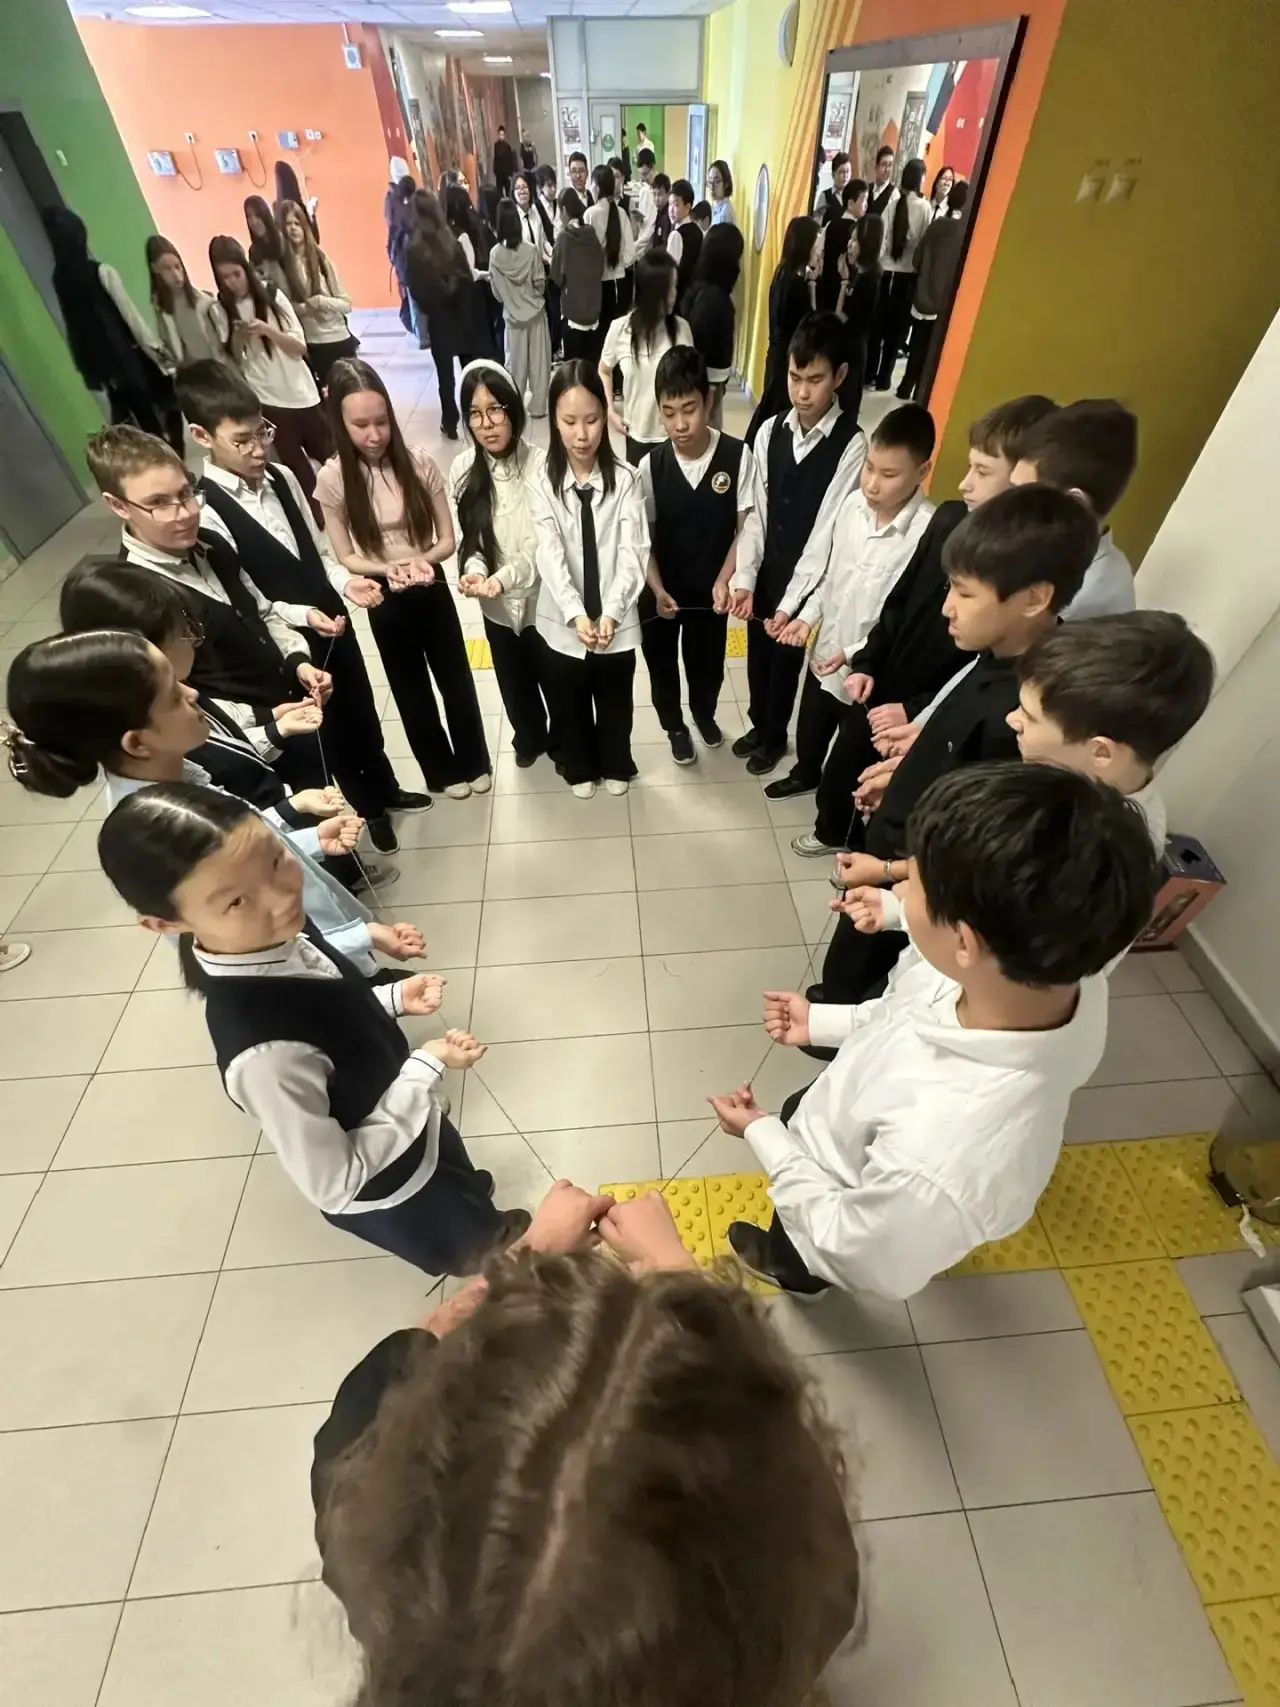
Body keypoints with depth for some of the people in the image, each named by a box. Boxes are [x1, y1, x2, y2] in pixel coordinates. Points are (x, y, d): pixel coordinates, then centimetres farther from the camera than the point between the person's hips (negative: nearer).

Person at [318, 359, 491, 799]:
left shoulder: (418, 462, -11)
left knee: (456, 679, 13)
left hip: (433, 588, 0)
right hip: (384, 599, 0)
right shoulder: (333, 478, -11)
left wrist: (422, 559, -25)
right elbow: (345, 557, -5)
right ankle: (442, 771, 34)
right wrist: (387, 568, -23)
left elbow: (447, 540, -5)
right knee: (412, 690, 14)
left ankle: (474, 762, 35)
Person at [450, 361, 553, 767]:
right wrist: (474, 572, -21)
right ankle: (529, 738, 51)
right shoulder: (463, 469, -7)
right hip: (497, 606, 4)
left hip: (543, 600, -4)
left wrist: (507, 577, -32)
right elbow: (468, 538, 0)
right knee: (513, 681, 23)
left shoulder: (541, 465, -20)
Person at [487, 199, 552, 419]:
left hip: (512, 314, 2)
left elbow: (496, 291, 0)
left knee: (515, 361, 11)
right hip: (535, 311, -2)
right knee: (538, 361, 8)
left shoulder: (495, 254, -9)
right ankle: (538, 407, 11)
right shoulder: (531, 250, -14)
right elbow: (540, 284, -9)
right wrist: (534, 295, 13)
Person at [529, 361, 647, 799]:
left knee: (615, 702, 18)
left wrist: (610, 613, -24)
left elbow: (634, 554, -12)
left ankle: (616, 765, 44)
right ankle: (579, 767, 42)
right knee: (568, 706, 16)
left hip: (616, 621, 0)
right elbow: (550, 558, -14)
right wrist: (576, 615, -27)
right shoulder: (542, 484, -6)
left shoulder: (625, 479, -6)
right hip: (562, 623, 0)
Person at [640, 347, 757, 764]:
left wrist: (724, 581, -20)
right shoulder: (651, 465, -14)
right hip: (659, 591, 0)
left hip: (711, 589, 0)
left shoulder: (738, 456, -16)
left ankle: (704, 713, 52)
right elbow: (643, 538, -8)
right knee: (662, 665, 17)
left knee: (708, 661, 20)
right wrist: (657, 590, -19)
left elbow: (745, 527, -9)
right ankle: (675, 726, 44)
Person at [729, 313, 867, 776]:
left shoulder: (851, 445, -15)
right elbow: (756, 512, -2)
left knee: (785, 662, 12)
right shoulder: (769, 432, -2)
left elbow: (827, 530, -18)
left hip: (805, 584, -4)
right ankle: (758, 725, 44)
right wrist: (743, 578, -13)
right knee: (757, 657, 19)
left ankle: (774, 738, 37)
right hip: (763, 573, 4)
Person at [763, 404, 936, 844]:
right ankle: (805, 774, 61)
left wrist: (855, 654, -26)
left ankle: (834, 829, 38)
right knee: (809, 728, 29)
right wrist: (808, 616, -6)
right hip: (823, 649, 6)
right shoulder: (853, 504, -7)